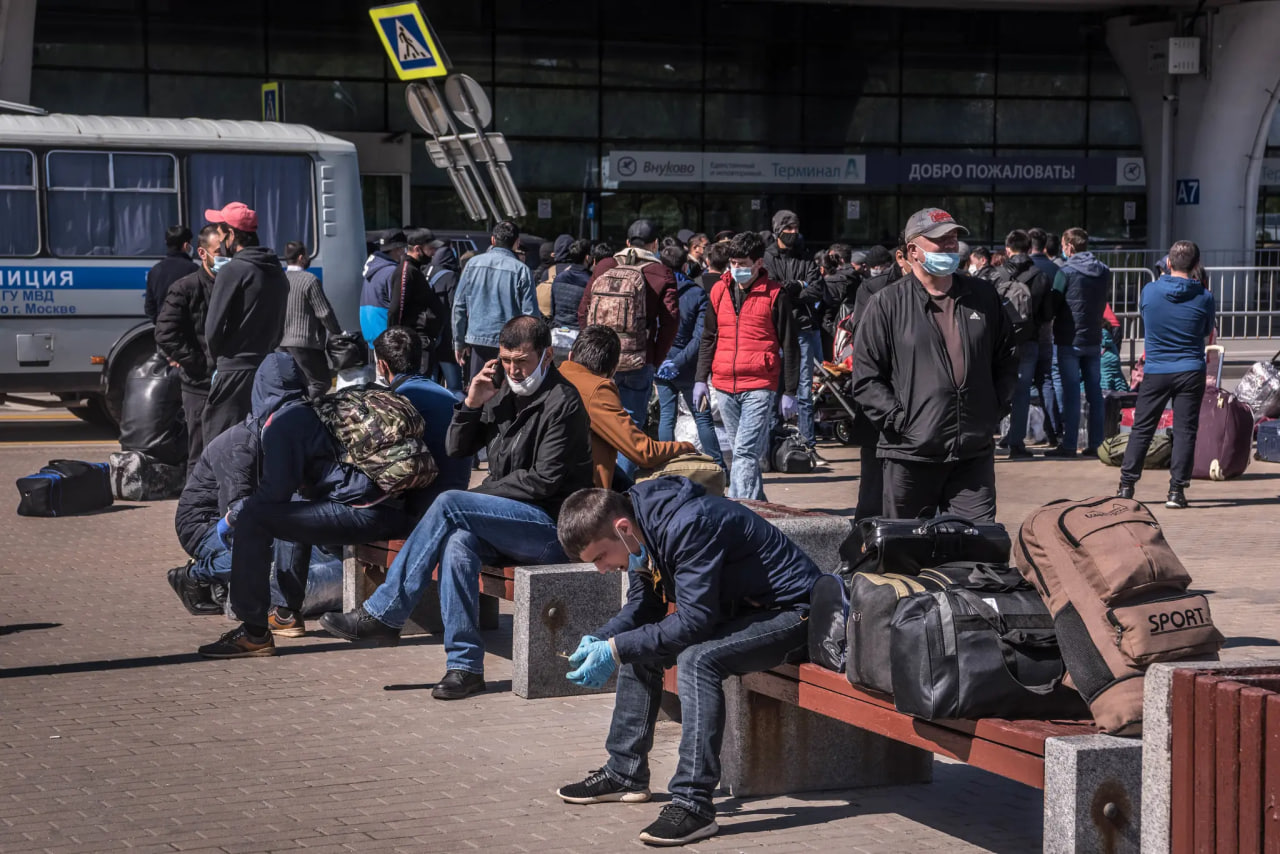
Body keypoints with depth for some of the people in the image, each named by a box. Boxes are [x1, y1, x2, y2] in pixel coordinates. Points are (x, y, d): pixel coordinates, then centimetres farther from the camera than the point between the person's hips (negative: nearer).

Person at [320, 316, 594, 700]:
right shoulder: (504, 392, 16)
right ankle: (465, 664, -30)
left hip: (552, 527, -7)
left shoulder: (562, 402, -8)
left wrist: (481, 493, -9)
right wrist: (472, 404, 0)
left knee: (449, 505, -24)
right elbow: (457, 448, 17)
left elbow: (545, 480, -14)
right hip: (510, 521, 7)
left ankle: (381, 614, -21)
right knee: (458, 542, -28)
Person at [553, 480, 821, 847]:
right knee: (636, 645, 10)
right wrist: (601, 638, -7)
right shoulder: (641, 529, 0)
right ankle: (624, 774, 19)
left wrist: (615, 650, -25)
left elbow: (693, 621, -30)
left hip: (789, 610, -10)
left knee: (696, 658, -32)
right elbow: (643, 607, 12)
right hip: (737, 607, 10)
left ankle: (693, 804, -30)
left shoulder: (688, 525, -30)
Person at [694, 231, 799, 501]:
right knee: (742, 452, 13)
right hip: (724, 386, 5)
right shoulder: (720, 291, 10)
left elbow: (789, 346, 1)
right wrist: (700, 379, 11)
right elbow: (708, 339, 18)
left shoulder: (775, 295, -3)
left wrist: (789, 392, -1)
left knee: (745, 452, -15)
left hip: (759, 387, -5)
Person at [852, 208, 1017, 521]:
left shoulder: (984, 297, 10)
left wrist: (997, 408, 7)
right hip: (910, 456, -3)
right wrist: (898, 420, -11)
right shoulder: (887, 305, -1)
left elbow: (1007, 360, 19)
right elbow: (866, 378, -3)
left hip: (974, 453, 3)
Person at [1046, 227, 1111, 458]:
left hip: (1070, 341, -5)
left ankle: (1068, 445, -3)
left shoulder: (1066, 272, -13)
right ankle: (1095, 443, 9)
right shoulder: (1105, 272, 5)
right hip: (1094, 339, 5)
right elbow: (1104, 301, 13)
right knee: (1094, 392, 8)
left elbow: (1053, 306, -8)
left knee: (1070, 393, -3)